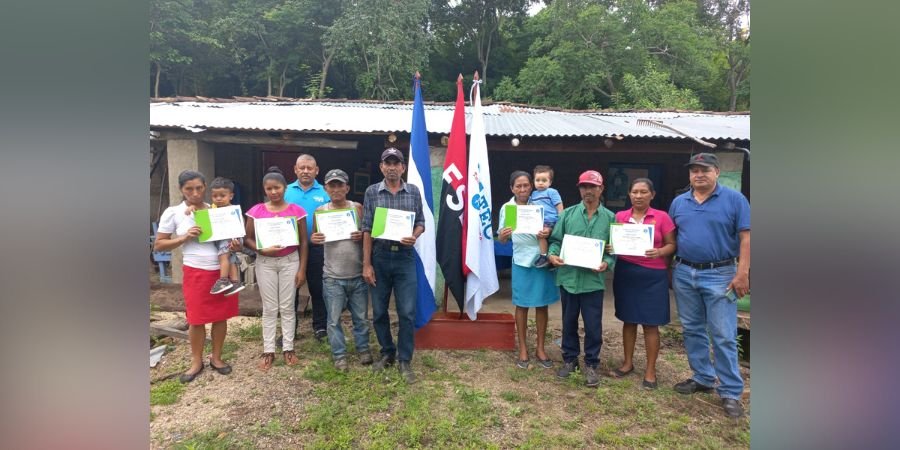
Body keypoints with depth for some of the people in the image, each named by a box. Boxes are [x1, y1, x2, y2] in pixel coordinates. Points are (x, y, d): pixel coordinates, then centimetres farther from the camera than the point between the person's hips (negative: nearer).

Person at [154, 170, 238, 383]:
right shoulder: (173, 213, -2)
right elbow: (158, 245, 0)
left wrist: (234, 244, -8)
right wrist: (185, 237, -15)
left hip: (223, 269, 2)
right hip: (196, 272, -2)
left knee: (221, 316, 9)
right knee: (196, 319, 6)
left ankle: (216, 357, 26)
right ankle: (196, 362, 24)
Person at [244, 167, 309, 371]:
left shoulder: (296, 211, -5)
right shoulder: (256, 211, -2)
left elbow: (303, 242, -2)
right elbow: (247, 239, 1)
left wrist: (302, 269, -4)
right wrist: (262, 249, -18)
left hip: (290, 261, -1)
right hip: (265, 263, 1)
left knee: (287, 307, 7)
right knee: (269, 308, 8)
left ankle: (288, 348, 19)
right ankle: (268, 350, 18)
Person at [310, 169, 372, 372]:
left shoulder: (358, 208, -1)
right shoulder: (320, 211, 1)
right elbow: (315, 238, 10)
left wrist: (363, 237, -18)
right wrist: (313, 239, -13)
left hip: (358, 275, 0)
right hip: (333, 277, 0)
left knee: (361, 317, 12)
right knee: (334, 319, 7)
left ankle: (363, 349, 31)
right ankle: (339, 354, 23)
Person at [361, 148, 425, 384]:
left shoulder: (414, 192, 3)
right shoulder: (372, 192, 1)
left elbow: (421, 222, 9)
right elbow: (367, 229, -1)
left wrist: (414, 237, -15)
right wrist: (366, 264, -5)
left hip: (405, 258, 0)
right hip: (379, 258, 1)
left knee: (407, 312, 0)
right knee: (379, 312, 11)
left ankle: (404, 361, 15)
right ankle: (387, 353, 30)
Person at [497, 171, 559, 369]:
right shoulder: (506, 208, 0)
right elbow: (501, 239, 1)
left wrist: (548, 232, -22)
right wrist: (503, 235, -22)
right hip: (521, 262, 0)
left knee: (542, 305, 9)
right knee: (522, 306, 8)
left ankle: (540, 348, 24)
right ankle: (522, 349, 21)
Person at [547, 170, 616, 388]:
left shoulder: (610, 218, 2)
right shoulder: (568, 214, 4)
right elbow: (556, 240, 5)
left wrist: (607, 263, -17)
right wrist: (552, 254, -14)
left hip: (593, 280, -1)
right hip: (568, 277, 2)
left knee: (593, 325, 6)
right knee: (569, 322, 14)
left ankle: (591, 364, 24)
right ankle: (570, 359, 32)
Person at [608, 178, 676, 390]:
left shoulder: (662, 217, -3)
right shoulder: (619, 216, 4)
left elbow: (671, 245, -1)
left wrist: (660, 252, -21)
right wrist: (610, 248, -12)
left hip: (652, 276, -2)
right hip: (625, 273, 3)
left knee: (650, 323, 3)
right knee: (628, 320, 12)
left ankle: (650, 369, 16)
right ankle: (628, 362, 27)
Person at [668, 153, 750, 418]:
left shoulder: (735, 199, -3)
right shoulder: (679, 202, 9)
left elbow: (746, 237, -6)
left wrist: (742, 273, -13)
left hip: (720, 275, -4)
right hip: (684, 274, 5)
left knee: (724, 336, -2)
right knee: (692, 330, 13)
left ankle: (730, 392, 9)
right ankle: (702, 379, 28)